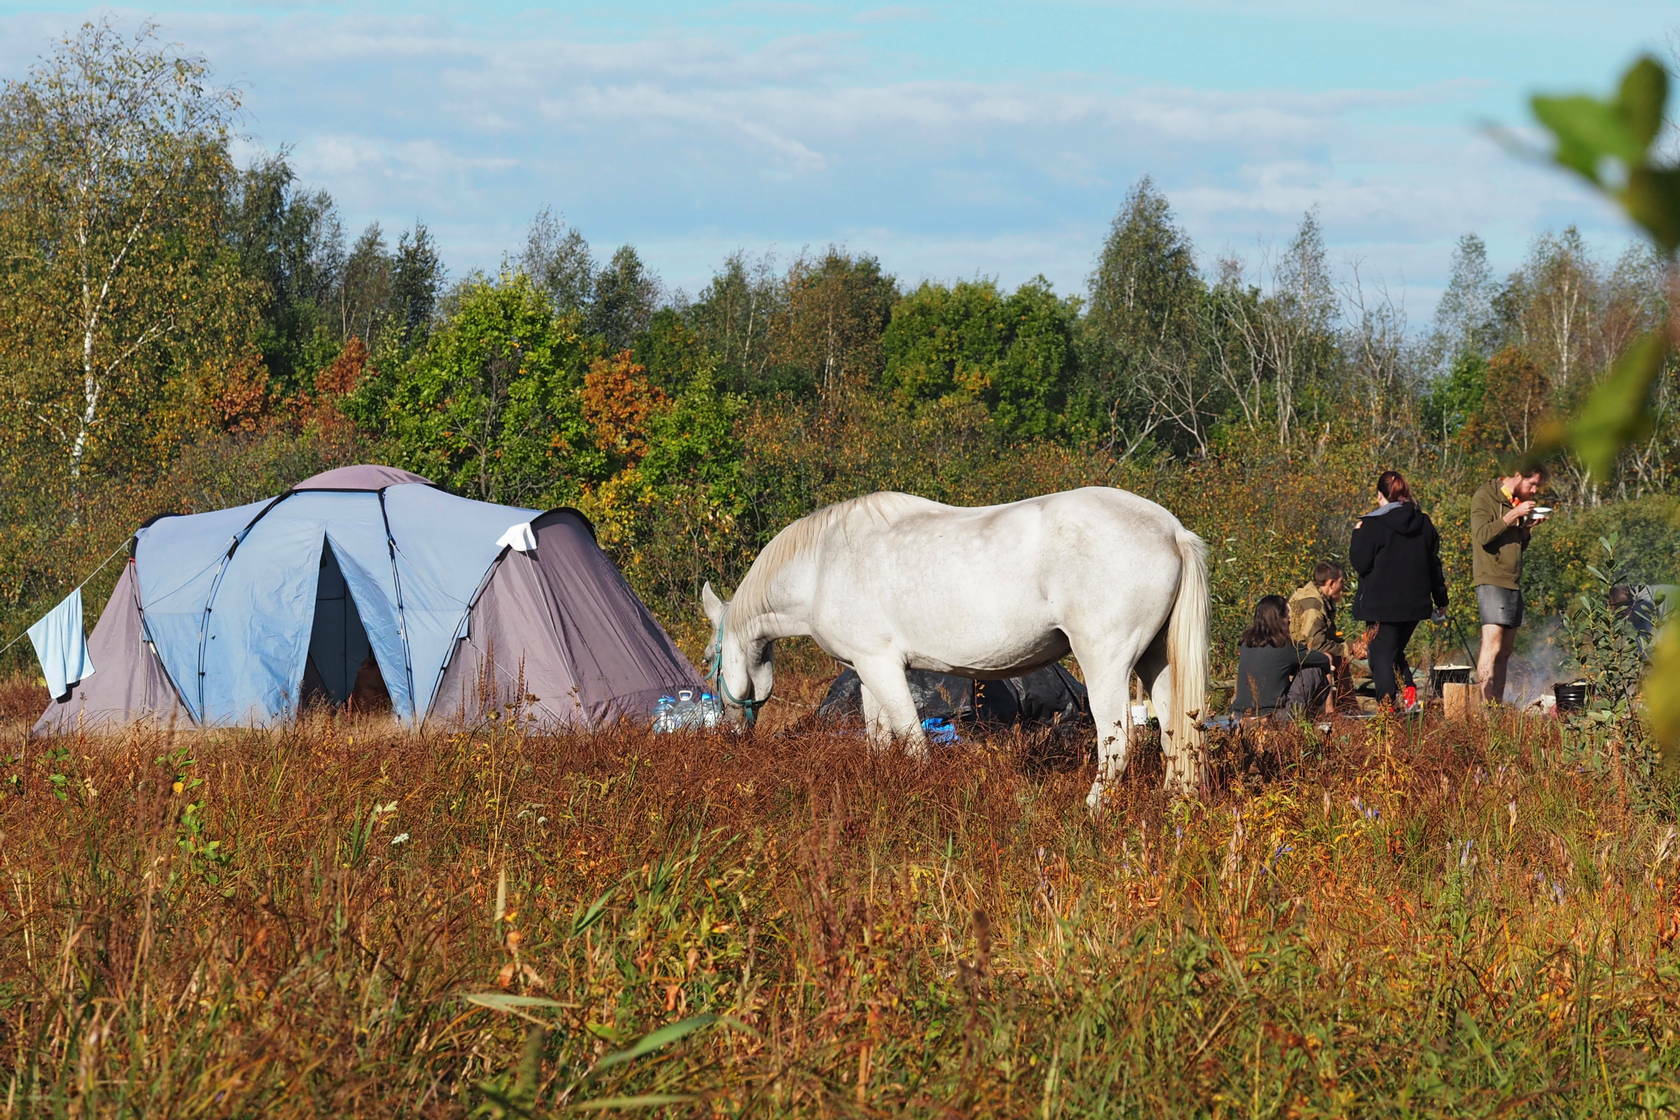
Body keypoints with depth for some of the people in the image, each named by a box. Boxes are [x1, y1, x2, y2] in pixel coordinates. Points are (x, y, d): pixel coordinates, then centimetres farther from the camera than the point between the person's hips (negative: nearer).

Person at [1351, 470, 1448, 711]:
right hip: (1415, 603, 6)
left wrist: (1357, 535, 5)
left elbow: (1361, 563, -10)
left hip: (1382, 605, -6)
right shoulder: (1424, 523, 7)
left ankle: (1387, 705, -9)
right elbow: (1434, 564, 14)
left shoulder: (1373, 525, -12)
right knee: (1396, 651, 20)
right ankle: (1409, 691, -2)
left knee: (1382, 655, 1)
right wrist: (1441, 598, 24)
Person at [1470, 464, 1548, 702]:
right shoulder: (1485, 497, -5)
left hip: (1514, 583, 9)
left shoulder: (1518, 502, 19)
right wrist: (1514, 515, -18)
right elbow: (1482, 535, -17)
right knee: (1492, 646, -16)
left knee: (1505, 652, 6)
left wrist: (1528, 526, 5)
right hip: (1491, 581, -9)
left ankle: (1497, 705, 6)